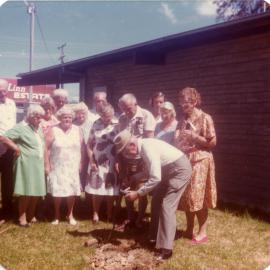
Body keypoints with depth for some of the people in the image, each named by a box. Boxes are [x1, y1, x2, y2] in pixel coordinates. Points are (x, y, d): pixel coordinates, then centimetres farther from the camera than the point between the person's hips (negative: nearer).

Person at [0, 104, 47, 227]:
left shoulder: (39, 129, 14)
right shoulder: (21, 127, -9)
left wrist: (46, 163, 13)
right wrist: (17, 149, -13)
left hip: (38, 165, 7)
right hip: (27, 165, -7)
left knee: (36, 191, 11)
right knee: (26, 192, -2)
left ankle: (31, 216, 26)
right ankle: (22, 218, 12)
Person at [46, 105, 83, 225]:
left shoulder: (77, 130, 4)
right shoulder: (53, 130, -4)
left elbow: (81, 148, 5)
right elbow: (47, 148, -5)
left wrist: (80, 163, -1)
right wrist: (47, 165, -9)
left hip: (73, 167, 2)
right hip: (58, 167, -2)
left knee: (72, 191, 5)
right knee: (57, 191, 2)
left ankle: (70, 214, 22)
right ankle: (56, 215, 19)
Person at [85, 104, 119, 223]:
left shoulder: (118, 125, -7)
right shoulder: (96, 124, 0)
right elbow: (89, 144, 3)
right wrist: (91, 161, -3)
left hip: (112, 163, -2)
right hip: (97, 163, 2)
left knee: (110, 189, 8)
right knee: (96, 189, 7)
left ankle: (109, 214, 24)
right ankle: (95, 213, 22)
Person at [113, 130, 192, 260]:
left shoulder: (148, 148, -29)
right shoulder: (143, 147, 0)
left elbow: (155, 178, -32)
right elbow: (150, 172, 13)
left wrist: (138, 193, -26)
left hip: (180, 169, -10)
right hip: (169, 170, 10)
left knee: (167, 205, -12)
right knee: (157, 201, 13)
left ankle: (166, 248, -8)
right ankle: (155, 237, 26)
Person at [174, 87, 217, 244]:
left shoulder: (205, 118, -7)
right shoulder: (183, 120, 12)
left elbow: (213, 143, -10)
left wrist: (195, 137, -18)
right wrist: (178, 139, 1)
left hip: (199, 162, -6)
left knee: (198, 197, -3)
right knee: (186, 197, 10)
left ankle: (202, 233, 8)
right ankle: (189, 230, 23)